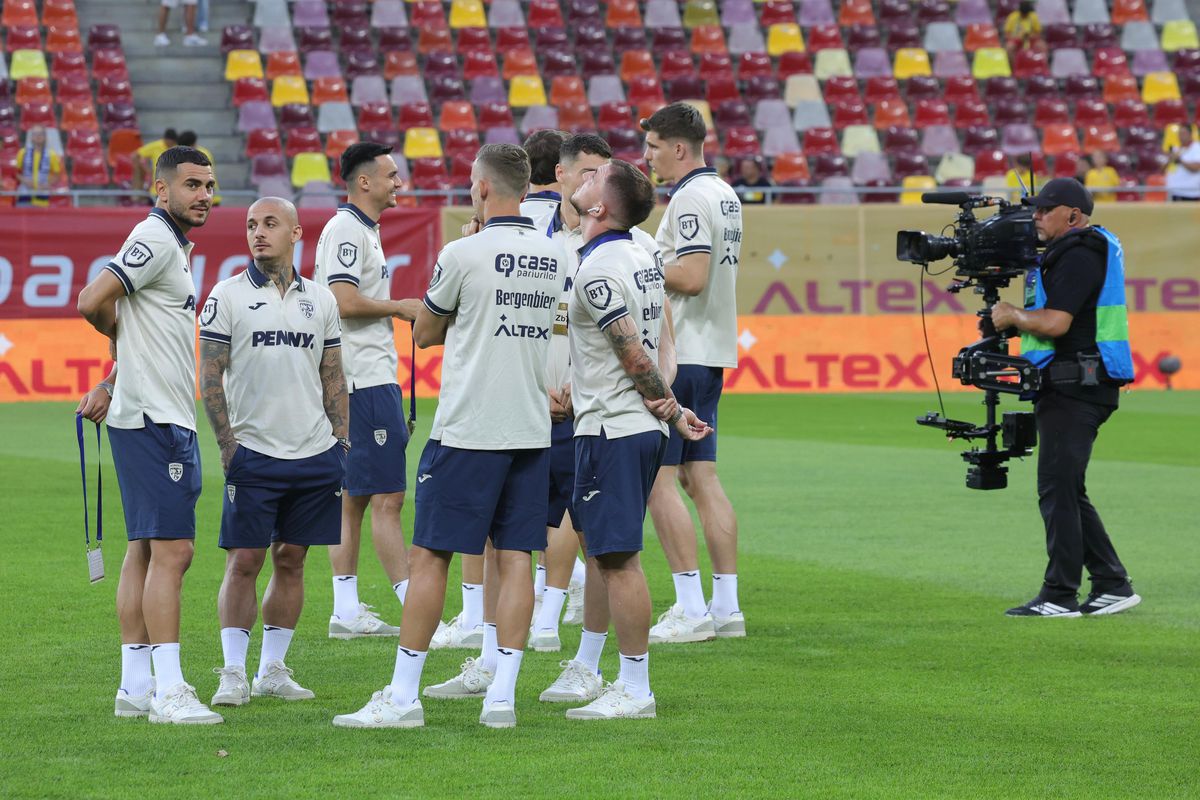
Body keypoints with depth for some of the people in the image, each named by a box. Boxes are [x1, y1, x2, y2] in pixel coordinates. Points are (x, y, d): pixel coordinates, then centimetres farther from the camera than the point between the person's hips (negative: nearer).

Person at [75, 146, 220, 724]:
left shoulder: (174, 245, 18)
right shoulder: (155, 239, -13)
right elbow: (93, 302, -20)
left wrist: (111, 385, 16)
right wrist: (125, 338, 0)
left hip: (168, 420, 10)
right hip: (153, 418, -10)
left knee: (146, 551, 10)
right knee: (171, 549, -11)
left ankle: (136, 687, 13)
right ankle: (167, 692, -13)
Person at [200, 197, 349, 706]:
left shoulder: (320, 299, 11)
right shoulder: (228, 296, 0)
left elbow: (333, 379, 15)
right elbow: (209, 378, -2)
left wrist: (343, 442, 8)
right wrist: (227, 446, -9)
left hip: (315, 454, 4)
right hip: (254, 453, -3)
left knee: (291, 559, 7)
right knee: (244, 561, -5)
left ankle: (273, 669, 14)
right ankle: (233, 673, 0)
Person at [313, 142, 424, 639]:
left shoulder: (362, 230, 20)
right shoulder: (347, 230, -12)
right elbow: (345, 301, -22)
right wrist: (401, 307, -9)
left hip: (367, 379, 11)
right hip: (366, 380, -11)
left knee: (353, 498, 10)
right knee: (388, 496, -9)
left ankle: (347, 611, 12)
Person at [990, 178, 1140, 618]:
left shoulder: (1079, 256, -14)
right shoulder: (1073, 251, 20)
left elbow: (1055, 322, -22)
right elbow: (1048, 315, 23)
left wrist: (1012, 316, -6)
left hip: (1075, 388, -11)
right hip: (1067, 387, 11)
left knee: (1058, 490, -9)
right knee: (1067, 493, 13)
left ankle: (1059, 596, -8)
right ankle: (1112, 585, 15)